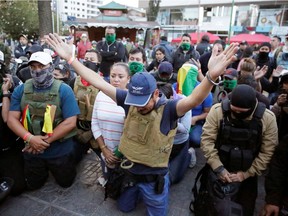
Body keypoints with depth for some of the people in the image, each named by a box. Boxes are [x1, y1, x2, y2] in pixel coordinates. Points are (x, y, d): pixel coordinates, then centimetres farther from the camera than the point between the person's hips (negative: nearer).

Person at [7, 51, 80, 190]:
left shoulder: (64, 90, -15)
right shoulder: (21, 90, -5)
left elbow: (70, 122, -20)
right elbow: (12, 119, -8)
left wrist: (45, 141, -22)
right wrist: (30, 138, -25)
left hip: (60, 150, -2)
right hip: (31, 150, 3)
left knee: (65, 183, 21)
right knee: (33, 185, 24)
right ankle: (45, 170, 53)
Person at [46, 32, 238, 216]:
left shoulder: (168, 109, -25)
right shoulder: (129, 100, -15)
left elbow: (193, 100, -44)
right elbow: (98, 82, -14)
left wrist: (211, 77, -63)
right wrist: (70, 58, -15)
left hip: (154, 177, -4)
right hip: (129, 171, 4)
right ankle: (138, 193, 55)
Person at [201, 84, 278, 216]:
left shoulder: (267, 118, -13)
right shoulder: (217, 111, -15)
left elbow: (267, 152, -8)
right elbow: (207, 140, -14)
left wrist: (247, 173, -11)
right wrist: (218, 168, -19)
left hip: (247, 174, 1)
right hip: (219, 170, -1)